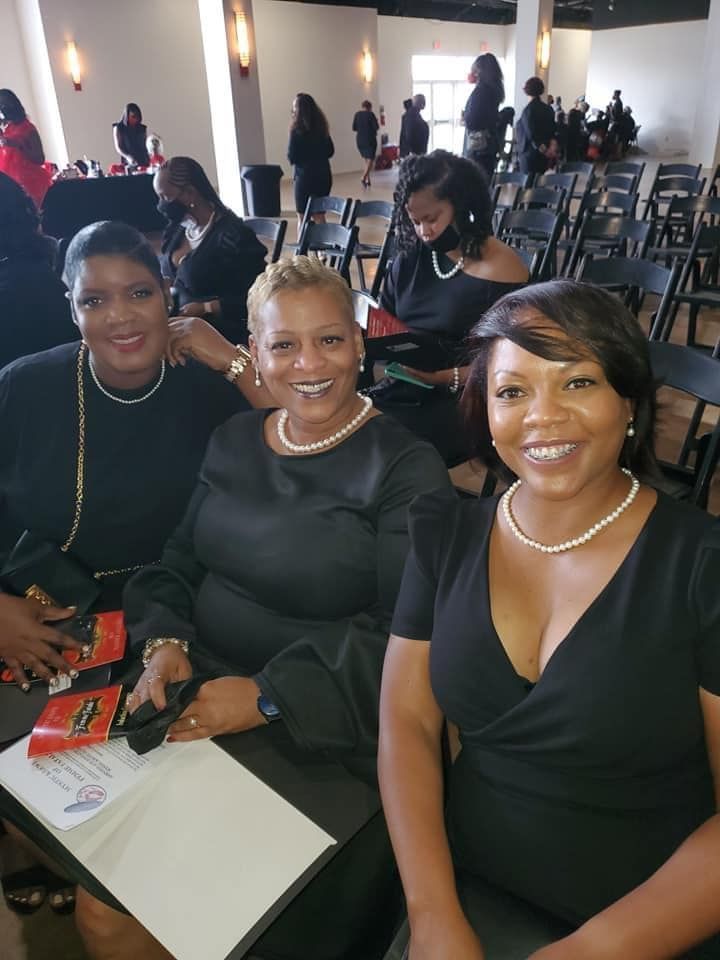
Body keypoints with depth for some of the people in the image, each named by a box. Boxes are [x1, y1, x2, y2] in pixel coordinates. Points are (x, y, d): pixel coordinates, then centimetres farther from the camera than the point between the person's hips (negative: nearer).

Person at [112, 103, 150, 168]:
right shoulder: (118, 128, 4)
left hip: (144, 162, 3)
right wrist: (128, 157, -21)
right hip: (128, 163, -3)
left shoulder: (142, 128, 12)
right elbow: (118, 148, -2)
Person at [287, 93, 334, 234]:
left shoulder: (297, 129, -12)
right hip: (323, 174, 6)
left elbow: (292, 156, -11)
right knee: (319, 215, 13)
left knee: (303, 217, 3)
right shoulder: (321, 126, 6)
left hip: (305, 175, -6)